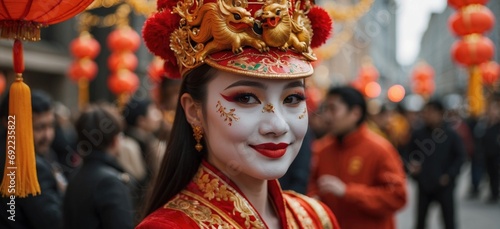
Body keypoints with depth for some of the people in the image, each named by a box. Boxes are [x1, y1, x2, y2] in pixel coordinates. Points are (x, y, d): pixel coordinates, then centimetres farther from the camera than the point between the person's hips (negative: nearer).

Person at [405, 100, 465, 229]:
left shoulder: (451, 135, -5)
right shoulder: (417, 135, -1)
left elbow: (460, 156, -1)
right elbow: (409, 155, 8)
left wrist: (450, 175, -11)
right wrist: (411, 166, -12)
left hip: (444, 185, -2)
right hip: (423, 185, 2)